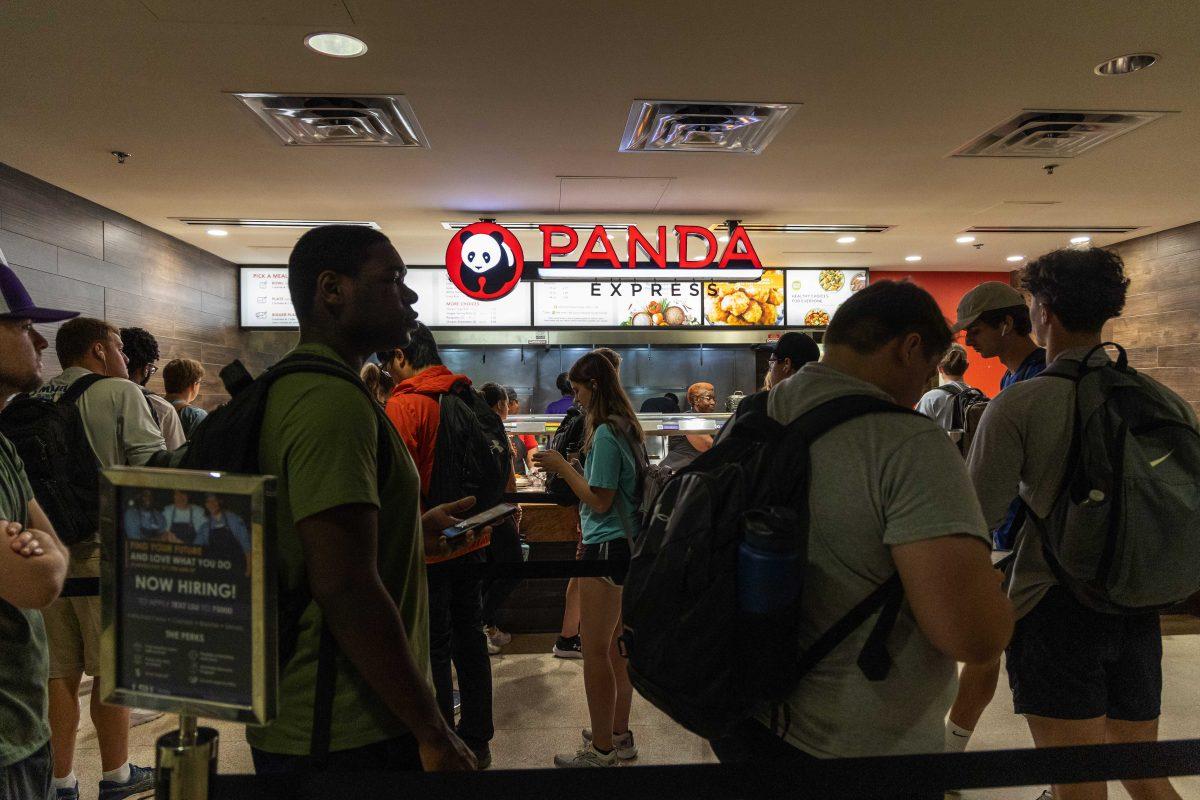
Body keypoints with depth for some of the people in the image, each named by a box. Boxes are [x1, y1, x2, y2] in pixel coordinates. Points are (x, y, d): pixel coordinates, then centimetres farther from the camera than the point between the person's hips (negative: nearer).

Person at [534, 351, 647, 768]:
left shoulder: (604, 434, -17)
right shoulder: (626, 428, 12)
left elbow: (600, 501, -18)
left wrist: (562, 466, -10)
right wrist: (567, 470, 12)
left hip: (606, 547, -10)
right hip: (625, 543, 10)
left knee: (596, 651, 0)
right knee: (615, 647, 18)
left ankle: (601, 749, 10)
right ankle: (619, 736, 29)